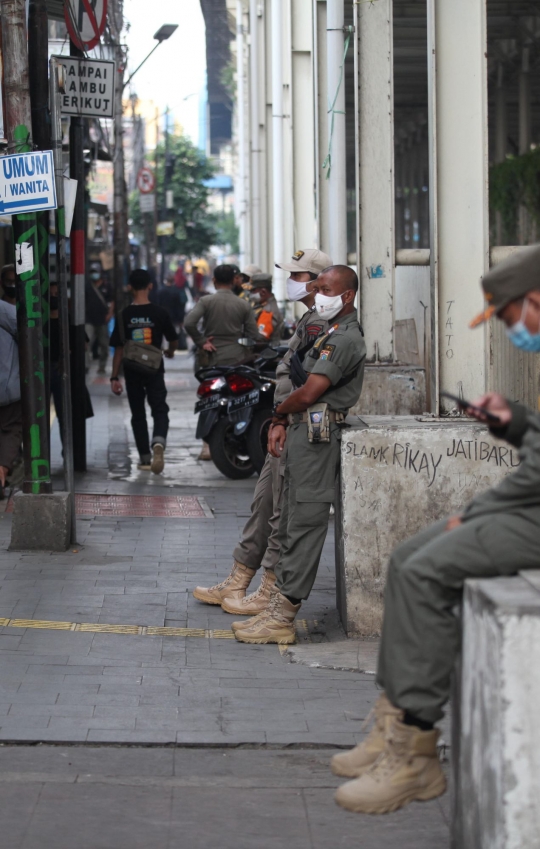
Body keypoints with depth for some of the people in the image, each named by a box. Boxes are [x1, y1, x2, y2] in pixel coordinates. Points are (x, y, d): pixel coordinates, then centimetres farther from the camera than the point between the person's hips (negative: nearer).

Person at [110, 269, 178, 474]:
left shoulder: (124, 315, -6)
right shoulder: (159, 313, -5)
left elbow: (118, 349, -6)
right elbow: (173, 339, 7)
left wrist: (114, 377, -1)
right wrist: (170, 352, 30)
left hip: (132, 371, 1)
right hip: (154, 370, -1)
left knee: (138, 415, 11)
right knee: (160, 410, 2)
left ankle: (145, 458, 14)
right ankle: (158, 442, -27)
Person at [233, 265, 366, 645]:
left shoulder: (345, 338, -14)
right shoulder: (334, 334, 20)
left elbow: (309, 393, -19)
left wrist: (278, 415, -2)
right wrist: (284, 423, 8)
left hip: (317, 435, -11)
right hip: (306, 432, 11)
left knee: (304, 525, -9)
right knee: (291, 524, 11)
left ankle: (282, 618, -9)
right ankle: (278, 607, 15)